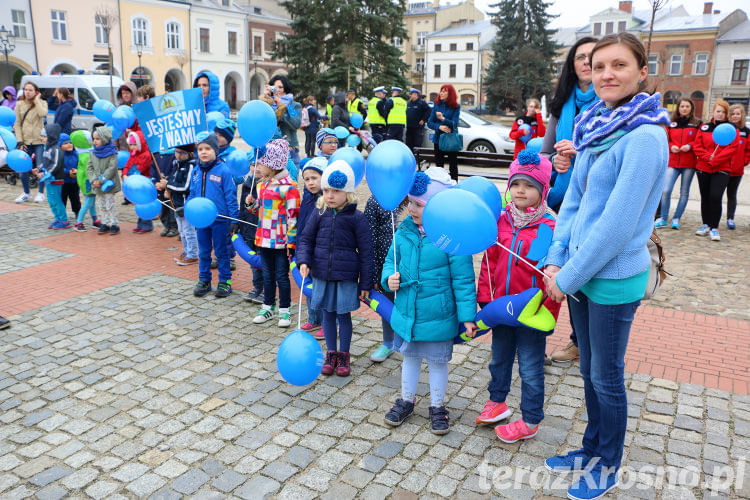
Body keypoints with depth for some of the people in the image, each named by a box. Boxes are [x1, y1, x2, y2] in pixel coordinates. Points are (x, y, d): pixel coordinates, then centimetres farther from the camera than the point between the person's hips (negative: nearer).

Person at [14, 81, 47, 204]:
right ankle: (26, 193, 18)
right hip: (25, 141, 2)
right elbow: (17, 124, 7)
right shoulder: (20, 104, 8)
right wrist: (19, 141, -3)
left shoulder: (41, 103, 4)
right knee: (23, 169, 2)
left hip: (38, 140, -2)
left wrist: (37, 101, -9)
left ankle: (41, 193, 13)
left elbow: (43, 114, -20)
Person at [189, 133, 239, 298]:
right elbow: (192, 193, 16)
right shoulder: (196, 171, 6)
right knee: (203, 252, 15)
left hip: (220, 219, -5)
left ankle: (225, 281, 19)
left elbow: (231, 196, -10)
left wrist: (234, 219, -12)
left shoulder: (223, 170, -11)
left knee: (221, 251, 7)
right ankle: (204, 280, 28)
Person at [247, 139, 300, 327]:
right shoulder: (262, 184, 11)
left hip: (281, 241, -7)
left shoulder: (288, 186, -14)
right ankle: (268, 307, 30)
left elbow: (293, 216, -14)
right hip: (264, 238, 7)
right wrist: (252, 203, 1)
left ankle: (284, 310, 17)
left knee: (282, 276, 4)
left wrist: (291, 241, -15)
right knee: (267, 275, 16)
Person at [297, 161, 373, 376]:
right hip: (322, 275, 3)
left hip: (346, 276, -3)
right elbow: (306, 239, 9)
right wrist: (304, 261, -10)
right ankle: (331, 353, 29)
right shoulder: (319, 213, 0)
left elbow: (365, 252, -6)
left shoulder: (357, 218, -10)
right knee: (328, 314, 13)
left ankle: (344, 355, 25)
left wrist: (365, 283, -5)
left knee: (344, 315, 7)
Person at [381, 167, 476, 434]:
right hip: (406, 313, 5)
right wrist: (389, 277, -9)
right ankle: (406, 400, 43)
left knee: (437, 362, 15)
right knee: (410, 357, 22)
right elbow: (391, 259, 12)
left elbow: (463, 279, -15)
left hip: (438, 317, -5)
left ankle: (437, 406, 36)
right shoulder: (405, 230, -3)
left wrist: (467, 315, -12)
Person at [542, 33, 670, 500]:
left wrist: (569, 277, -16)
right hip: (581, 272, 7)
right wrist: (556, 260, -1)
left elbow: (618, 224, -22)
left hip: (614, 278, -7)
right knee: (590, 369, 21)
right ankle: (593, 448, 41)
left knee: (606, 376, 10)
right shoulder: (595, 129, 6)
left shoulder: (645, 137, -19)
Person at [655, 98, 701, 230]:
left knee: (684, 192, 6)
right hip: (673, 162, 1)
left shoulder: (697, 124, 3)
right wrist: (671, 147, -5)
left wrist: (690, 146, -13)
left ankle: (676, 219, 17)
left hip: (689, 164, -1)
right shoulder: (672, 124, 9)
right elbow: (666, 140, 15)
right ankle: (663, 218, 2)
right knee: (666, 190, -10)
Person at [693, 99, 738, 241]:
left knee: (716, 197, -14)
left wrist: (715, 160, -14)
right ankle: (706, 225, 24)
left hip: (722, 169, -3)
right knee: (705, 198, 10)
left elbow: (732, 148, -5)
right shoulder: (704, 127, 8)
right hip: (703, 168, 3)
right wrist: (708, 157, -12)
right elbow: (697, 145, 3)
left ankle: (714, 228, -4)